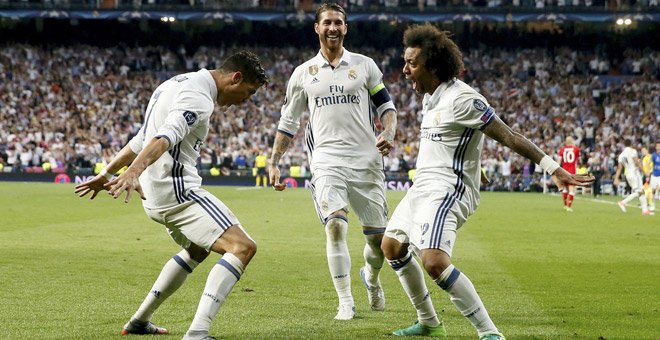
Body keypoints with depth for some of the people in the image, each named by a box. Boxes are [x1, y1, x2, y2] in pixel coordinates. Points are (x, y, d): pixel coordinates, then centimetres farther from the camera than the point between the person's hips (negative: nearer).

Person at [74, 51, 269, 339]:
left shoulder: (178, 84, 18)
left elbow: (141, 139, 25)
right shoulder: (199, 98, -14)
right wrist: (133, 172, -45)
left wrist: (107, 174, 31)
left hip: (154, 195, 10)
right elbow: (165, 137, -32)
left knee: (197, 249, 32)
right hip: (176, 190, -10)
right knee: (242, 247, -18)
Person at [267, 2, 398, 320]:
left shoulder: (364, 65, 8)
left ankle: (371, 277, 37)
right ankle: (345, 302, -12)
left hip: (366, 160, 1)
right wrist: (273, 162, 11)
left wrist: (388, 133, -9)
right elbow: (288, 121, 17)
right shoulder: (303, 73, 10)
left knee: (378, 235, 2)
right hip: (326, 160, -1)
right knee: (335, 226, -21)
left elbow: (386, 106, 12)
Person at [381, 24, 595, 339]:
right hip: (422, 187, 11)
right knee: (392, 245, 20)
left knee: (434, 261, -28)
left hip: (447, 189, -11)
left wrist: (554, 169, -21)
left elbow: (508, 136, -19)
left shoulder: (461, 98, -18)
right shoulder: (430, 97, 10)